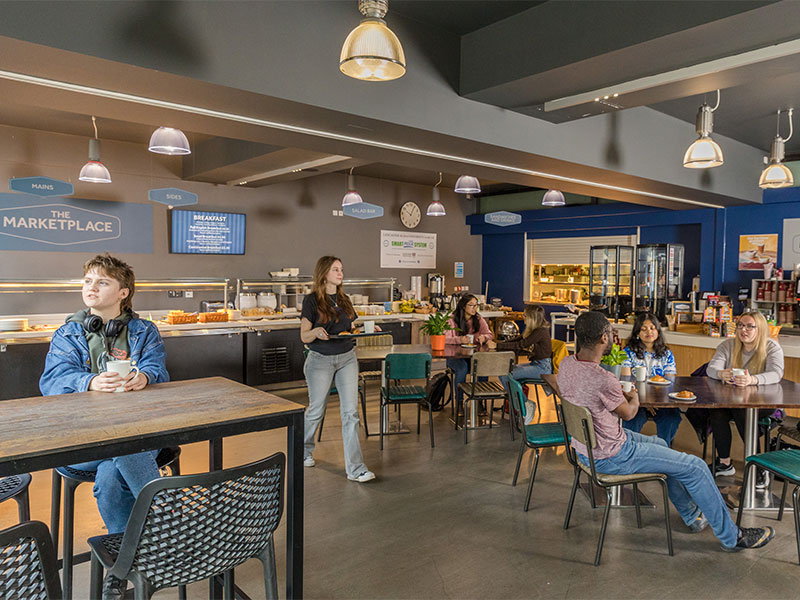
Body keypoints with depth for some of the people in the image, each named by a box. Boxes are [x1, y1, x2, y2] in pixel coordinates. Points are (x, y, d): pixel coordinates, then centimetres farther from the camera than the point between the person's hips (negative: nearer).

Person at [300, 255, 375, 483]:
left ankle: (355, 468, 0)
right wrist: (317, 332, -29)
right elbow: (304, 336, -8)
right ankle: (304, 451, 40)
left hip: (347, 358, 4)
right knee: (316, 410, 11)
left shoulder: (345, 300, 10)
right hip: (320, 360, -4)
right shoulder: (312, 300, -6)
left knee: (350, 411, -3)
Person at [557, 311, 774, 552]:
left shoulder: (565, 364, -6)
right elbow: (628, 413, -11)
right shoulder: (603, 379, -32)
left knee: (660, 444, 31)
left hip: (583, 446, 9)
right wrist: (634, 396, 10)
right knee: (695, 467, 3)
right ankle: (731, 536, 24)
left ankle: (691, 514, 45)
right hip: (610, 457, -9)